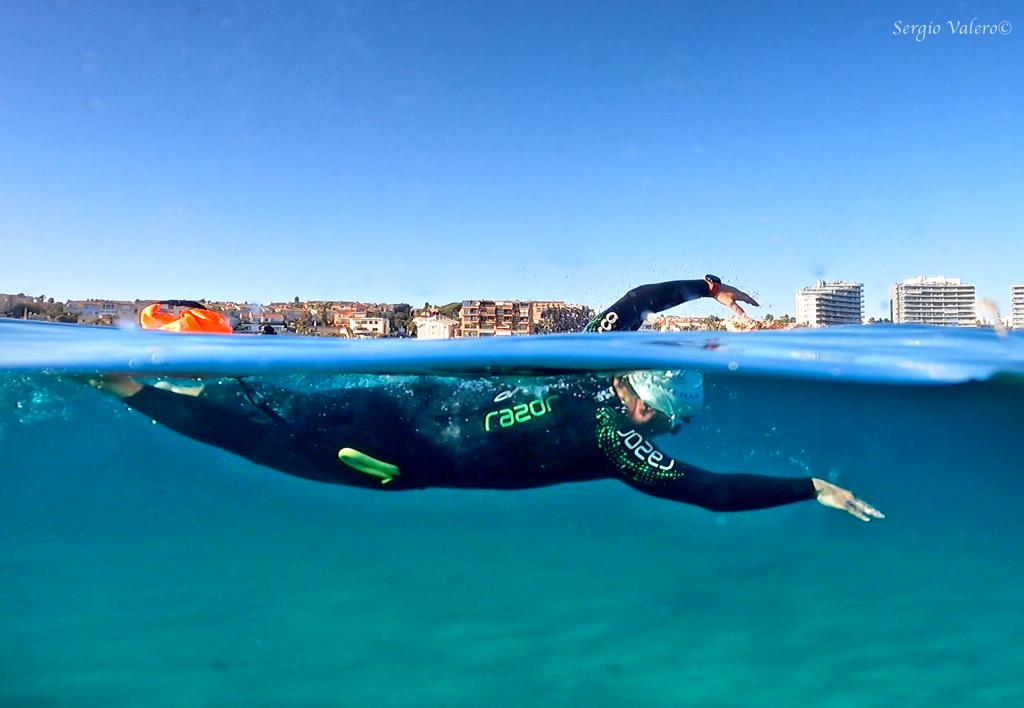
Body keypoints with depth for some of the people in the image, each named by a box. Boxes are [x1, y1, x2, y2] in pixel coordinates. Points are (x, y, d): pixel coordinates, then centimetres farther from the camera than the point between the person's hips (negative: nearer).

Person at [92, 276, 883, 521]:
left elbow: (636, 298, 21)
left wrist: (709, 285, 29)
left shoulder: (597, 360, 6)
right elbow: (714, 492, -14)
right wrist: (814, 488, -5)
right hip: (421, 456, -6)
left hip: (428, 396, 6)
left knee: (289, 408, 16)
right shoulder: (620, 442, -11)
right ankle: (128, 384, -1)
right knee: (278, 439, -4)